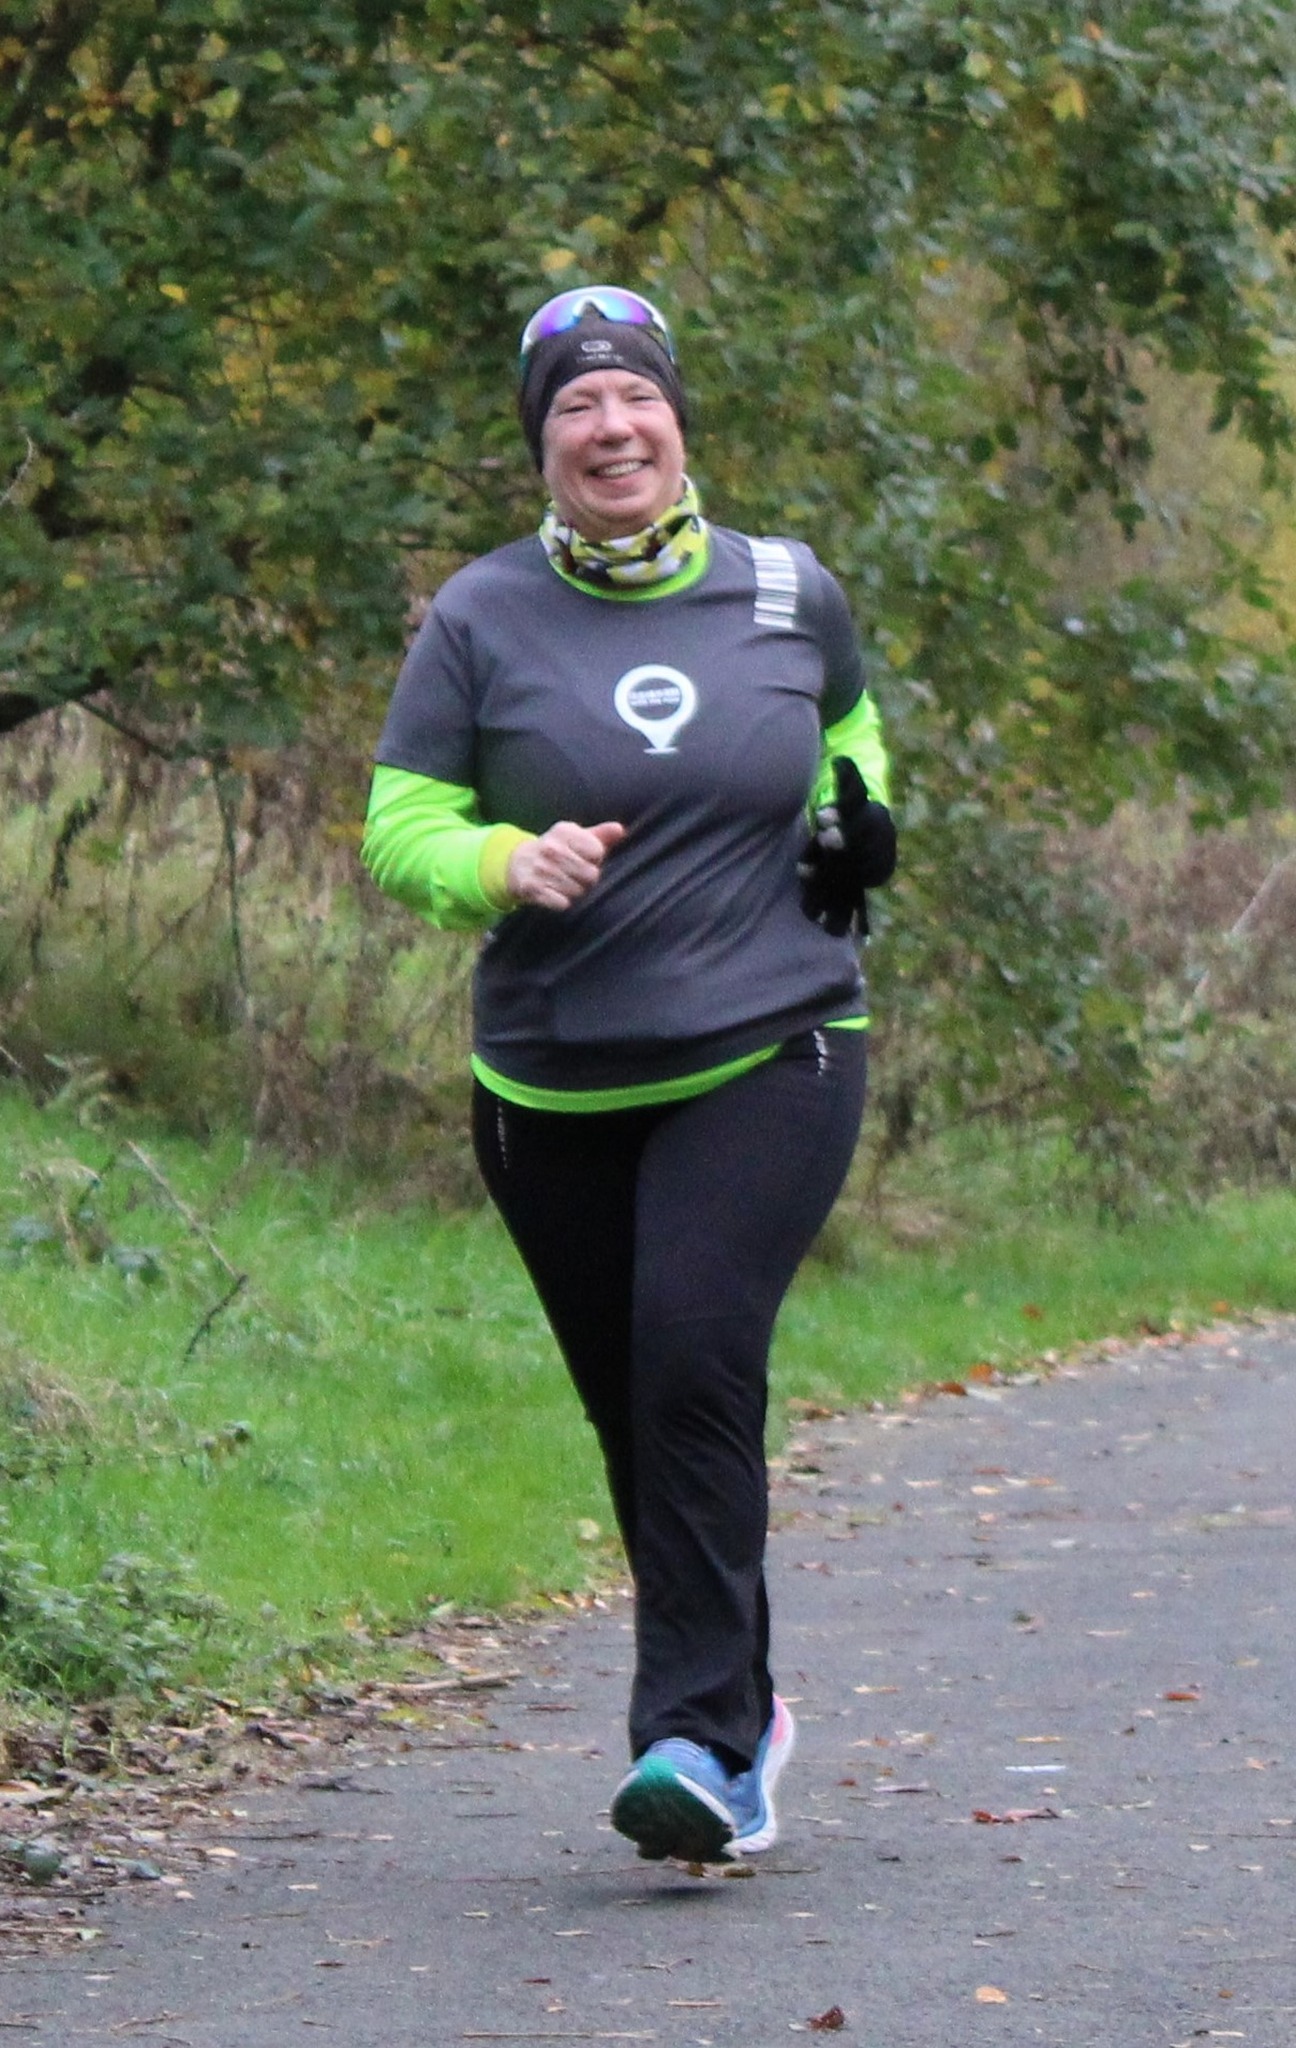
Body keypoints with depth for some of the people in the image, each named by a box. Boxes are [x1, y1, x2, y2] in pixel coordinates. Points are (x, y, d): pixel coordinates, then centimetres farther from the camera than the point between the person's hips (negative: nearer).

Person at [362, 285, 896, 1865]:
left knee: (696, 1352, -21)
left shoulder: (788, 596, 6)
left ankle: (695, 1737, -20)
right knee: (637, 1417, 6)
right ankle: (741, 1709, 26)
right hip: (556, 1089, 1)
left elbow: (846, 722, 27)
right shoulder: (480, 619, 0)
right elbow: (397, 829, -1)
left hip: (768, 1060, -1)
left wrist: (854, 817, 9)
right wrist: (508, 861, -20)